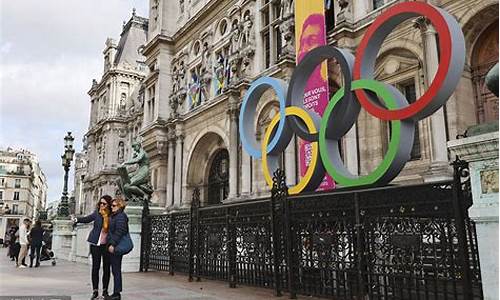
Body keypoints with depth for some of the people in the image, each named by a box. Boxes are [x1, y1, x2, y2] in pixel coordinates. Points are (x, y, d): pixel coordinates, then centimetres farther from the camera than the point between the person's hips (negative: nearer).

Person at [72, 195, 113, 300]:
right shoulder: (97, 212, -2)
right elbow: (87, 218, -8)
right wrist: (77, 220, -25)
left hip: (106, 245, 0)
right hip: (96, 244, 0)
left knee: (106, 268, 7)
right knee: (95, 267, 5)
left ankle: (105, 290, 20)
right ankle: (95, 291, 14)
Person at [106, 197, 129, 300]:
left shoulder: (121, 216, -13)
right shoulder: (114, 216, 18)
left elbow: (119, 232, -21)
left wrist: (113, 244, -23)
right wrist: (110, 244, 18)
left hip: (116, 247, -10)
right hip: (113, 246, 10)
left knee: (116, 270, -4)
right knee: (115, 270, 13)